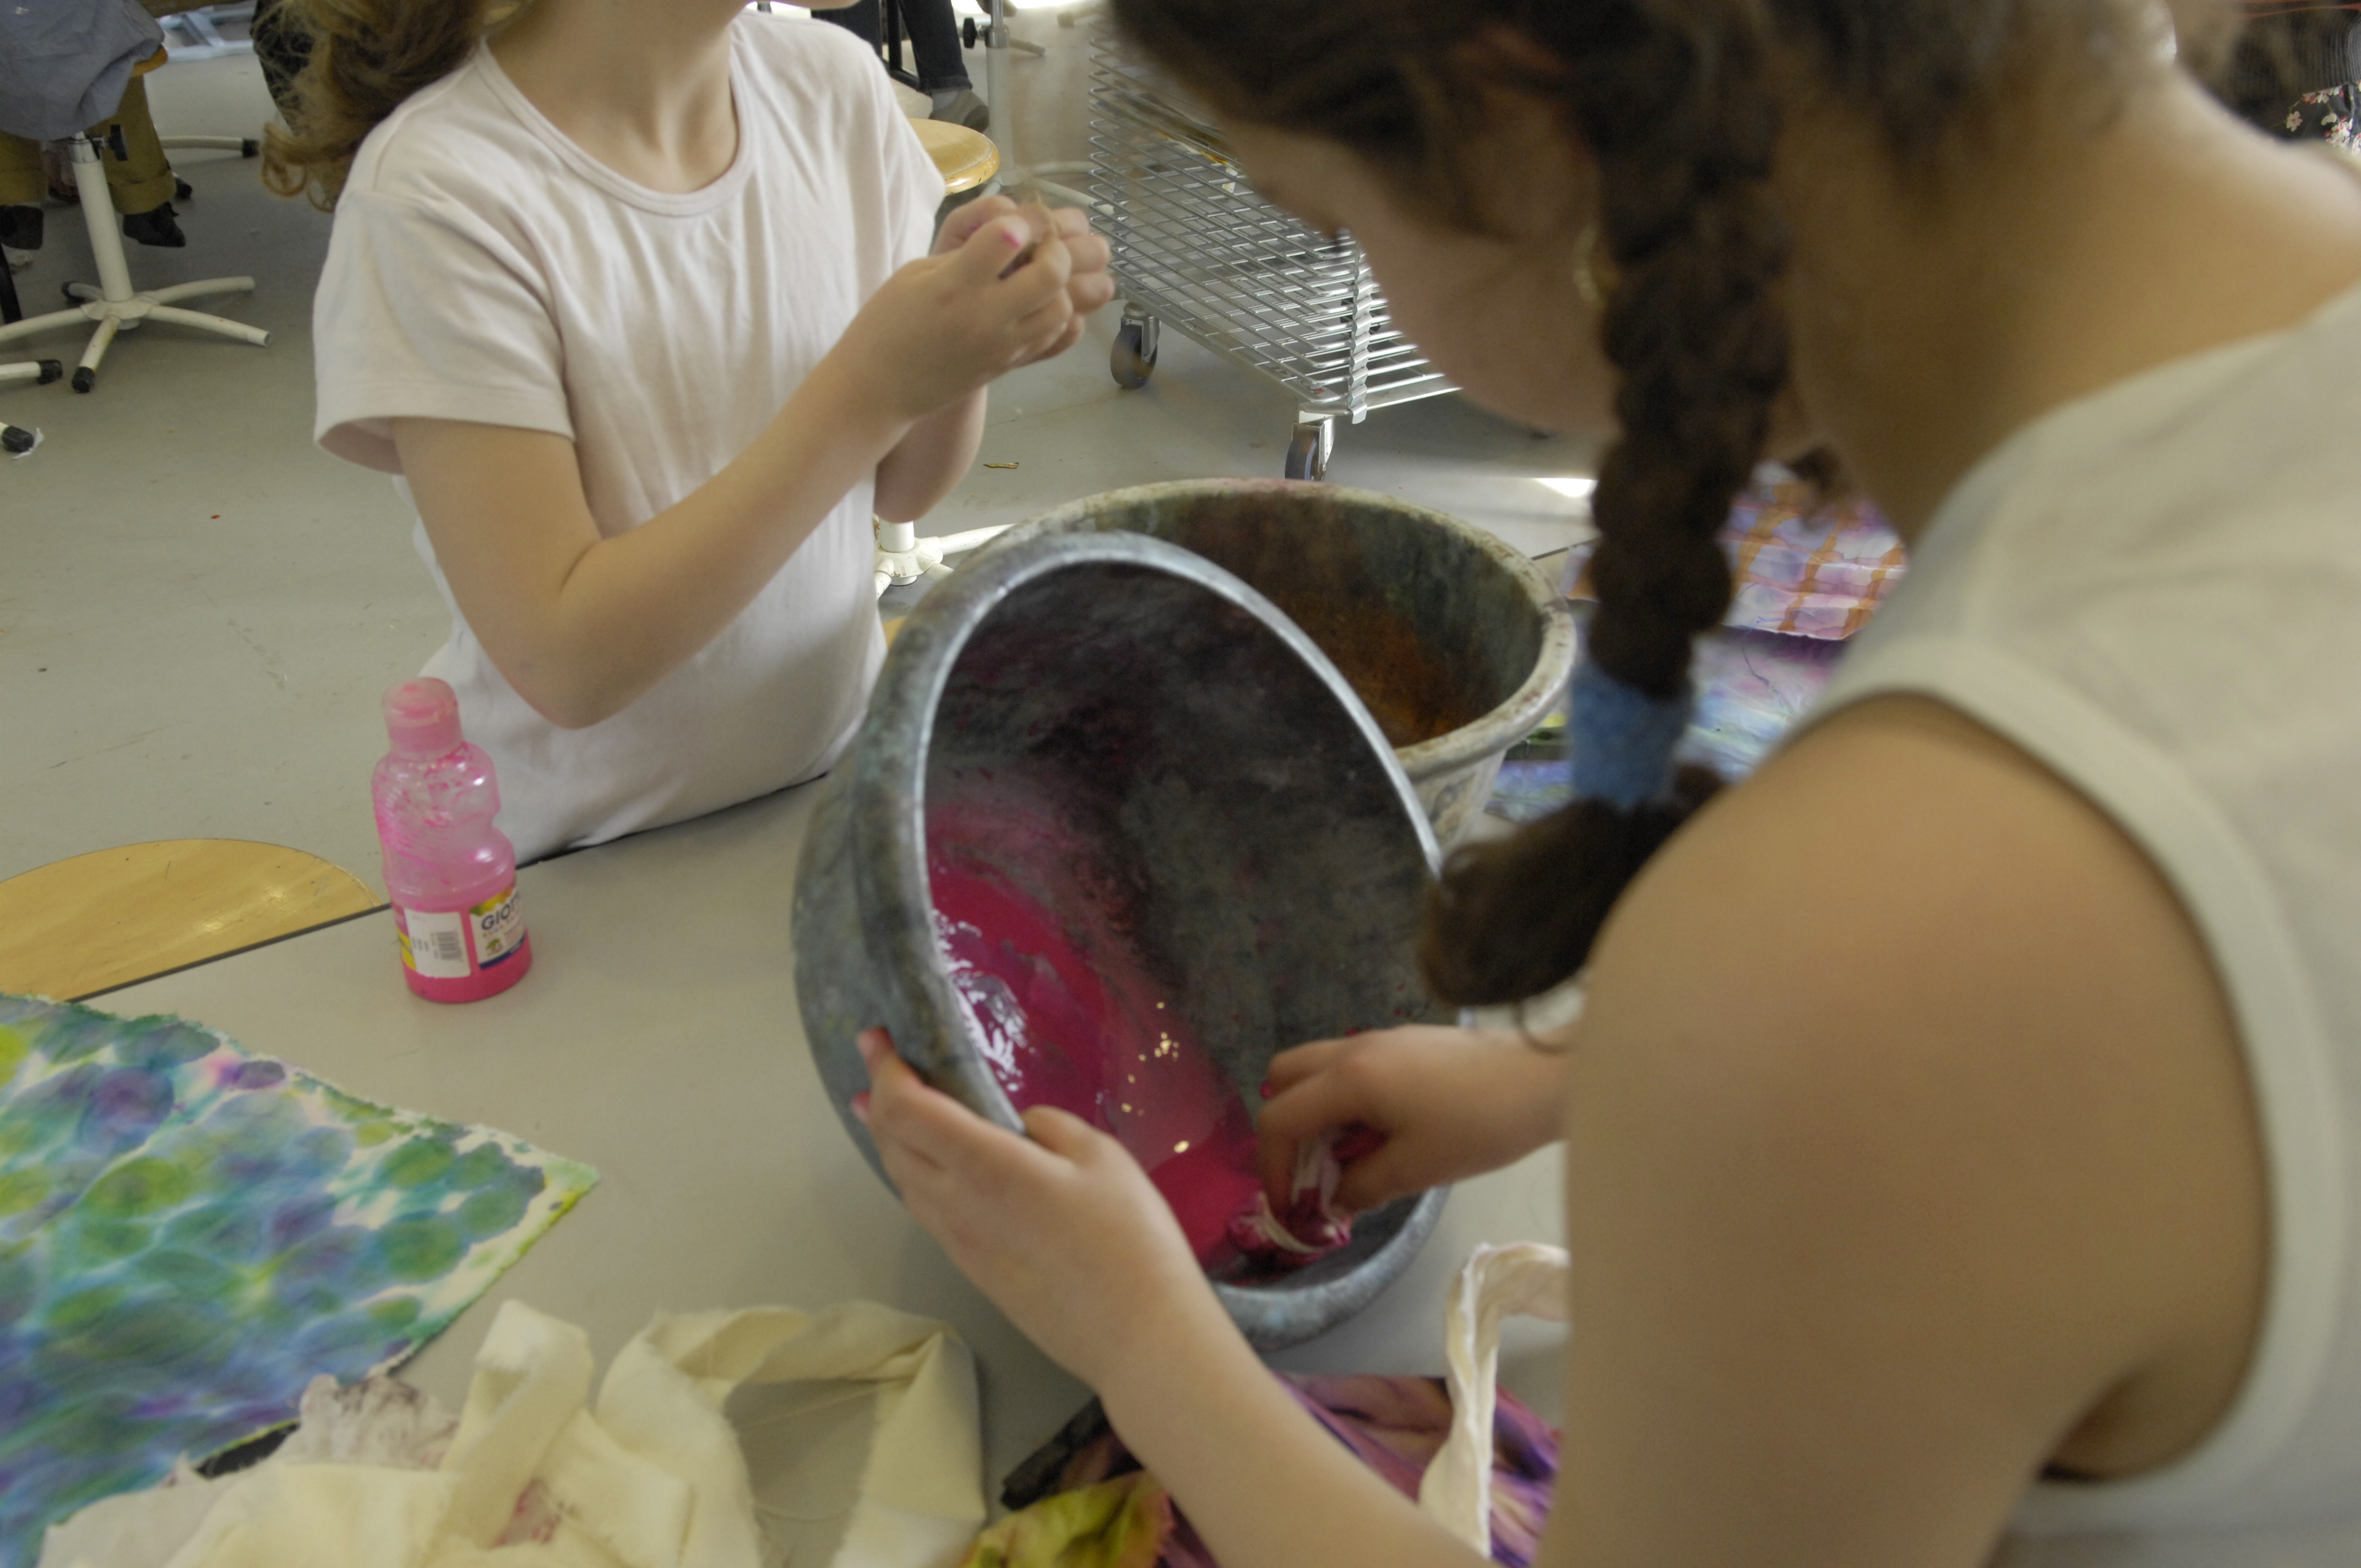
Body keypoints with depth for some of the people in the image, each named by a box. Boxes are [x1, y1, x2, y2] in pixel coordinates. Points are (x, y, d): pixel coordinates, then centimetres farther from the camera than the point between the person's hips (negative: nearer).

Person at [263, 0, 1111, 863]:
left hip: (836, 774, 5)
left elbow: (900, 490, 5)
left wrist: (965, 350, -16)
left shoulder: (834, 82, -1)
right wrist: (873, 387, -25)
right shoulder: (439, 196, -18)